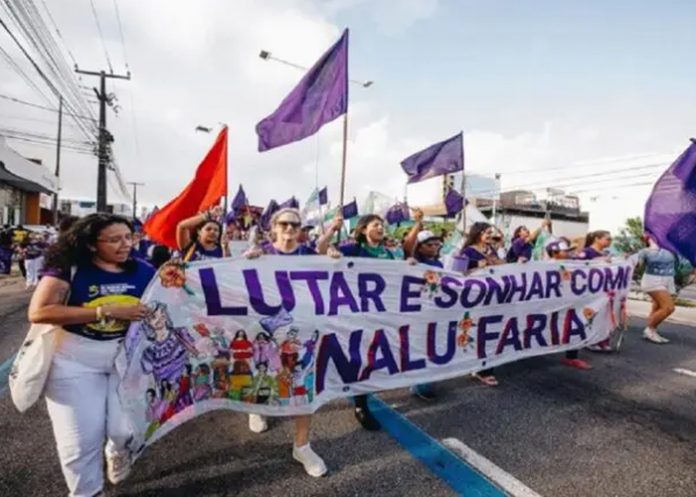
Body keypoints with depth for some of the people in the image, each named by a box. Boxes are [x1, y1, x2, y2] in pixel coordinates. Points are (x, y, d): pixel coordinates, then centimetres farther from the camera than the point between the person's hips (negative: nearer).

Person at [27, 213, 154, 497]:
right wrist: (107, 311, -27)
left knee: (126, 429, 1)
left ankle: (117, 451, 42)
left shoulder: (143, 271, -5)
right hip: (75, 361, -2)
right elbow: (38, 312, -25)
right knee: (80, 439, 7)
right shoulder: (69, 268, -13)